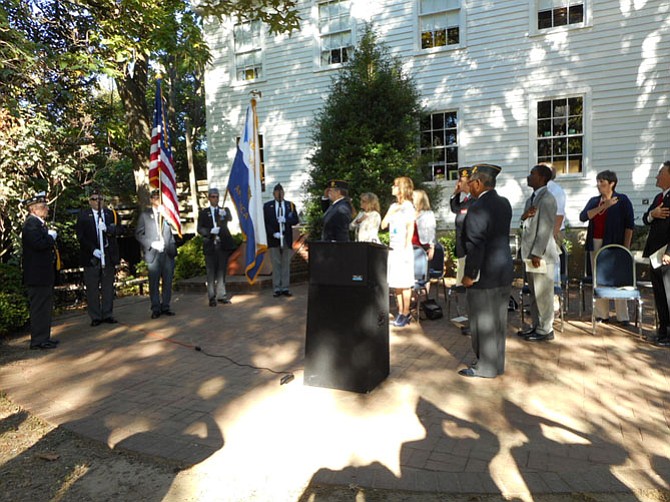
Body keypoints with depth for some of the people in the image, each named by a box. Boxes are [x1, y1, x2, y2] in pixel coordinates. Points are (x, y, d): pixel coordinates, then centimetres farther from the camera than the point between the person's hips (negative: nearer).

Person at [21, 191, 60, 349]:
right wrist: (52, 237, -14)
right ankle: (38, 340, 4)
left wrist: (50, 236, 4)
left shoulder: (39, 223, 16)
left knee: (45, 306, 16)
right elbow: (39, 243, -29)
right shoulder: (31, 224, -16)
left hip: (44, 274, 11)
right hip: (37, 275, -11)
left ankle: (43, 337, 26)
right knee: (39, 307, -4)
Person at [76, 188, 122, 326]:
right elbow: (81, 236, -2)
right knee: (92, 288, 1)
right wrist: (93, 250, -13)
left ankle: (108, 314, 14)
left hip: (109, 255, 2)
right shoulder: (83, 216, 5)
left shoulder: (111, 214, 11)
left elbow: (117, 229, -3)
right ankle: (95, 316, 8)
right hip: (91, 256, -2)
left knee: (108, 286, 7)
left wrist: (107, 228, -23)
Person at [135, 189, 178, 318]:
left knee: (167, 281, 4)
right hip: (153, 253, -2)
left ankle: (165, 307, 13)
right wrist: (151, 244, -9)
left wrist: (164, 214, -12)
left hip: (168, 252, 2)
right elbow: (139, 234, 4)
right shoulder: (145, 214, 8)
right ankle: (156, 309, 7)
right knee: (154, 282, -1)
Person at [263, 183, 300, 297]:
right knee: (276, 264, 2)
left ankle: (285, 288, 10)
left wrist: (285, 220, -15)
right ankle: (276, 288, 7)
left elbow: (295, 220, 3)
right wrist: (273, 233, -14)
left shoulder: (290, 205, 10)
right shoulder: (267, 206, 5)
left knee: (286, 264, 4)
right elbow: (266, 222, -2)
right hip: (274, 238, -1)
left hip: (287, 238, 1)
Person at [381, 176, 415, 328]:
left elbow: (410, 228, -11)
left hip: (403, 249, -7)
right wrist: (391, 212, 2)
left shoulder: (408, 206, -5)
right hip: (393, 248, 7)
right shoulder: (393, 206, 16)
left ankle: (406, 314, 4)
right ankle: (400, 313, 15)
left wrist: (406, 249, -16)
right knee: (396, 283, 8)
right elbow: (383, 225, 13)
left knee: (404, 283, -3)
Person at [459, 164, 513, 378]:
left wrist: (470, 275, -13)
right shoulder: (504, 203, 8)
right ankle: (497, 363, 30)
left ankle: (485, 367, 14)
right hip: (504, 272, 9)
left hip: (486, 275, -9)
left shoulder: (478, 208, -19)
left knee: (483, 322, 3)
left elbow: (475, 246, -22)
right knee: (498, 320, 17)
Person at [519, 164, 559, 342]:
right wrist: (525, 216, -5)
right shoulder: (531, 198, 17)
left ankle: (545, 330, 8)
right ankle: (536, 325, 27)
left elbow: (545, 228, -18)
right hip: (530, 253, 9)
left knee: (543, 294, -1)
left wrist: (537, 253, -20)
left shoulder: (547, 199, -13)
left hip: (541, 254, -9)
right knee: (534, 293, 16)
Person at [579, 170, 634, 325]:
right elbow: (583, 216, -3)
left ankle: (623, 317, 0)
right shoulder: (594, 201, 14)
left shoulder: (622, 200, 1)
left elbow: (629, 225, -2)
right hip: (595, 244, 5)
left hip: (614, 245, -5)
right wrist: (603, 206, -12)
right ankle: (602, 314, 10)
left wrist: (626, 246, -9)